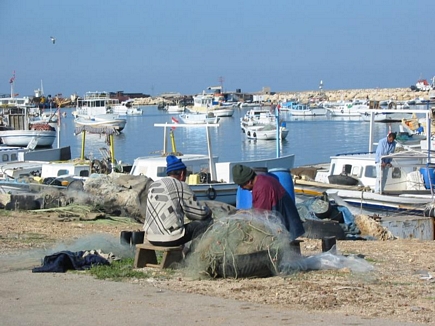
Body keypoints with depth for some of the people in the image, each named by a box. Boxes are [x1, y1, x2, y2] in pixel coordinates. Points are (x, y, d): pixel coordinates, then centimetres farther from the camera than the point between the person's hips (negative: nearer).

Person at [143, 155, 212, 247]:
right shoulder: (181, 186, -6)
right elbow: (200, 213, -2)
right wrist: (207, 210, 22)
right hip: (172, 239, -8)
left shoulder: (153, 186, 14)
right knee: (207, 220, 8)